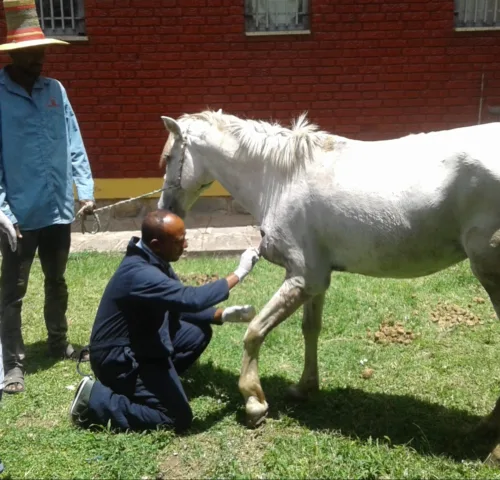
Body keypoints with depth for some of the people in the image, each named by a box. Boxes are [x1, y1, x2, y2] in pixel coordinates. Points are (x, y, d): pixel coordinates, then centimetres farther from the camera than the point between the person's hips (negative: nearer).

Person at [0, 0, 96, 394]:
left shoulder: (55, 90, 5)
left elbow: (74, 144, 7)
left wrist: (86, 190, 0)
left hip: (59, 210, 5)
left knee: (57, 281, 19)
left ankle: (58, 343, 37)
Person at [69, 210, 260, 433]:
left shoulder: (155, 261, 1)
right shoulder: (140, 273, -30)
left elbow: (180, 306, 9)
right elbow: (190, 299, -38)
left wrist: (222, 315, -5)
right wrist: (238, 274, -27)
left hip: (142, 342, 10)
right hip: (118, 358, -10)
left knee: (199, 331, 7)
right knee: (178, 417, -9)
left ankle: (156, 381, 11)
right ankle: (96, 399, -3)